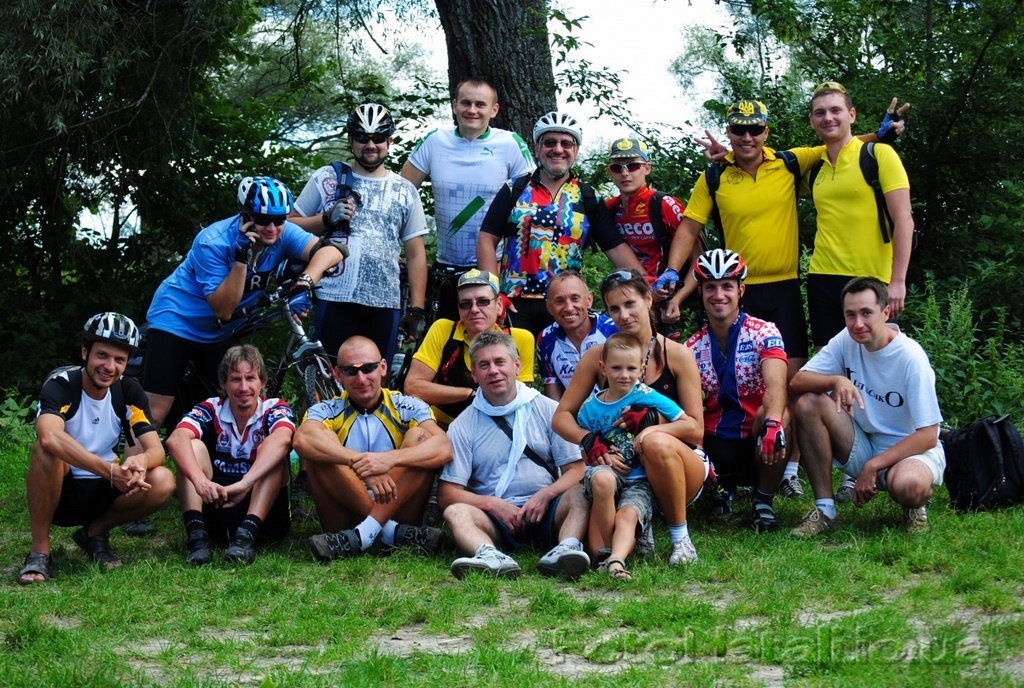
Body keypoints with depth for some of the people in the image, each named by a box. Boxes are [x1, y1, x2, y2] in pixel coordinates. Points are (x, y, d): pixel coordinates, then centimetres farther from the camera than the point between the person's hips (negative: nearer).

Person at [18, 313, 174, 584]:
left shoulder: (128, 392, -3)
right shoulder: (60, 384, -17)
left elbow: (155, 449, -11)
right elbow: (50, 436, -39)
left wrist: (141, 460, -37)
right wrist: (109, 470, -48)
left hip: (102, 494, 4)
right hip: (58, 493, -4)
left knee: (162, 481, -23)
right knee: (46, 449, -35)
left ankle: (96, 532, 3)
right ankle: (39, 551, -21)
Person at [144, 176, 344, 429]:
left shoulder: (282, 235, -15)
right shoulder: (213, 242, -27)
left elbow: (329, 250, -30)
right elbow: (223, 310, -28)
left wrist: (303, 285, -46)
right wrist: (241, 258, -37)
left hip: (216, 333, 5)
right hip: (176, 321, -5)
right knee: (156, 413, -12)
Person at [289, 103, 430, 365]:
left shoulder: (405, 191, 13)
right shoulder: (326, 178, 10)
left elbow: (415, 255, 12)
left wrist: (417, 310, 4)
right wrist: (327, 219, -9)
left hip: (385, 306, 2)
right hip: (334, 301, -1)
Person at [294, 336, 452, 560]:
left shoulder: (408, 408, 5)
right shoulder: (327, 411, 3)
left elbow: (444, 449, -16)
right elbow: (302, 440, -22)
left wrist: (390, 459, -32)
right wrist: (359, 462, -35)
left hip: (398, 513, 0)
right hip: (345, 520, 0)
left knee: (420, 437, -16)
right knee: (318, 451, -19)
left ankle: (365, 533, -29)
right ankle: (390, 531, -25)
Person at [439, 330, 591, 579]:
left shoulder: (548, 410, 11)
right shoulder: (463, 426, 10)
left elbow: (577, 470, 5)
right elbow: (446, 494, 4)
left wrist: (545, 495, -14)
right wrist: (493, 504, -12)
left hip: (545, 512, 0)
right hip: (496, 520, 0)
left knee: (579, 493, -28)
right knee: (456, 512, -29)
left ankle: (568, 546, -53)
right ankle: (489, 556, -58)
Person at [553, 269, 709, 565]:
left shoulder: (676, 354, -6)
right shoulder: (598, 356, 0)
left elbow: (696, 428, -10)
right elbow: (562, 416, -1)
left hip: (680, 467, -1)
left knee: (657, 444, -37)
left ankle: (681, 538, -17)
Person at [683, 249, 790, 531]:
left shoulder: (763, 333, -7)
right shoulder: (693, 347, 4)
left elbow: (776, 385, -25)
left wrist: (772, 424, -47)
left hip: (756, 444, -3)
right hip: (715, 446, 3)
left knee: (775, 414, -36)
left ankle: (764, 500, -11)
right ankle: (724, 486, 9)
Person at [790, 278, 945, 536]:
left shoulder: (910, 357, -20)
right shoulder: (846, 340, -6)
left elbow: (927, 436, -20)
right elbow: (798, 381, -12)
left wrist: (873, 466, -25)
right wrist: (837, 380, -32)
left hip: (911, 450, -5)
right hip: (864, 445, 5)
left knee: (907, 484, -40)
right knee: (808, 403, -19)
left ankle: (913, 506, 1)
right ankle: (824, 509, -11)